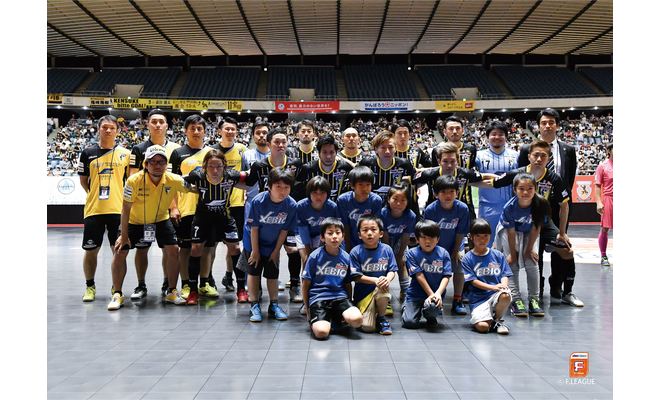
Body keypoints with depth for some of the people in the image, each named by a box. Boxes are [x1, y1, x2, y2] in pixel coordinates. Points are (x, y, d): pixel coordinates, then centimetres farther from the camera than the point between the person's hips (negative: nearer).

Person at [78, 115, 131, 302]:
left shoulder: (125, 153, 4)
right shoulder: (88, 153, 6)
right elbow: (83, 180, 14)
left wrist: (125, 198, 0)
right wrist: (94, 194, 7)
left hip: (118, 209, 0)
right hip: (93, 209, 1)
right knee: (91, 250, 6)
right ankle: (90, 286, 23)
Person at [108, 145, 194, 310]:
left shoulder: (173, 180, -23)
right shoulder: (134, 181, -27)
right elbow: (126, 209, -19)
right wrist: (124, 235, -17)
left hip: (161, 220, 1)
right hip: (135, 221, -1)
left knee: (173, 250, -9)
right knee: (120, 251, -8)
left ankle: (172, 292, 8)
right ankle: (117, 295, 7)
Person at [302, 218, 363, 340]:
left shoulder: (346, 257, 6)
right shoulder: (315, 256, -3)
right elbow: (306, 284, 3)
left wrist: (348, 305, 13)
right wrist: (307, 308, 6)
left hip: (340, 297, 3)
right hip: (318, 298, -3)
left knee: (357, 320, -27)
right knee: (321, 332, -27)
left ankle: (337, 318, 6)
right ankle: (314, 320, 8)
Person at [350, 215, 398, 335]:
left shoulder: (387, 249, -4)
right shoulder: (356, 252, -10)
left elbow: (392, 270, -2)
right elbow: (357, 277, -11)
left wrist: (387, 279, -26)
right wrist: (375, 280, -25)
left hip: (381, 290, 1)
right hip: (362, 293, -1)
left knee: (383, 288, -36)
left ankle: (381, 318, -7)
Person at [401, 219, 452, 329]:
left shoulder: (443, 254, -2)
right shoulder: (412, 253, -6)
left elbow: (446, 276, -6)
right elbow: (419, 276, -10)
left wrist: (438, 293, -21)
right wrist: (431, 294, -15)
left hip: (436, 293, 1)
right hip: (416, 294, 0)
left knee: (432, 305, -33)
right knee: (409, 323, -15)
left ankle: (431, 317, 7)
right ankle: (406, 307, 23)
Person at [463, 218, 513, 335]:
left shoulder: (498, 255, 12)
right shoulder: (467, 259, 3)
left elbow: (505, 275, 7)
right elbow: (473, 281, -5)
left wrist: (504, 284, -17)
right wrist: (493, 287, -18)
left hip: (496, 295, 3)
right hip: (479, 299, -3)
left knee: (505, 295, -35)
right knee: (482, 327, -28)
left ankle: (498, 320, -3)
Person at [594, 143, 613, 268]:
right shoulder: (603, 166, -1)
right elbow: (597, 186, -3)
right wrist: (598, 202, -12)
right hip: (608, 199, -3)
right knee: (605, 229, 0)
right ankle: (603, 257, 10)